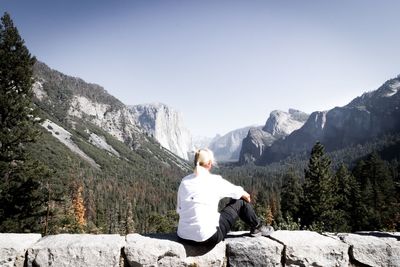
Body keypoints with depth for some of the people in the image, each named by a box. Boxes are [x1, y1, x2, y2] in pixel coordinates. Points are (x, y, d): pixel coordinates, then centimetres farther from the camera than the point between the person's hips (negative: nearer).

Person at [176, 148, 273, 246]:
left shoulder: (184, 181, 2)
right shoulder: (215, 181, -9)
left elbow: (179, 209, 10)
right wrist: (246, 196, 31)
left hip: (183, 236, 6)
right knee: (240, 201, 10)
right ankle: (257, 228, 32)